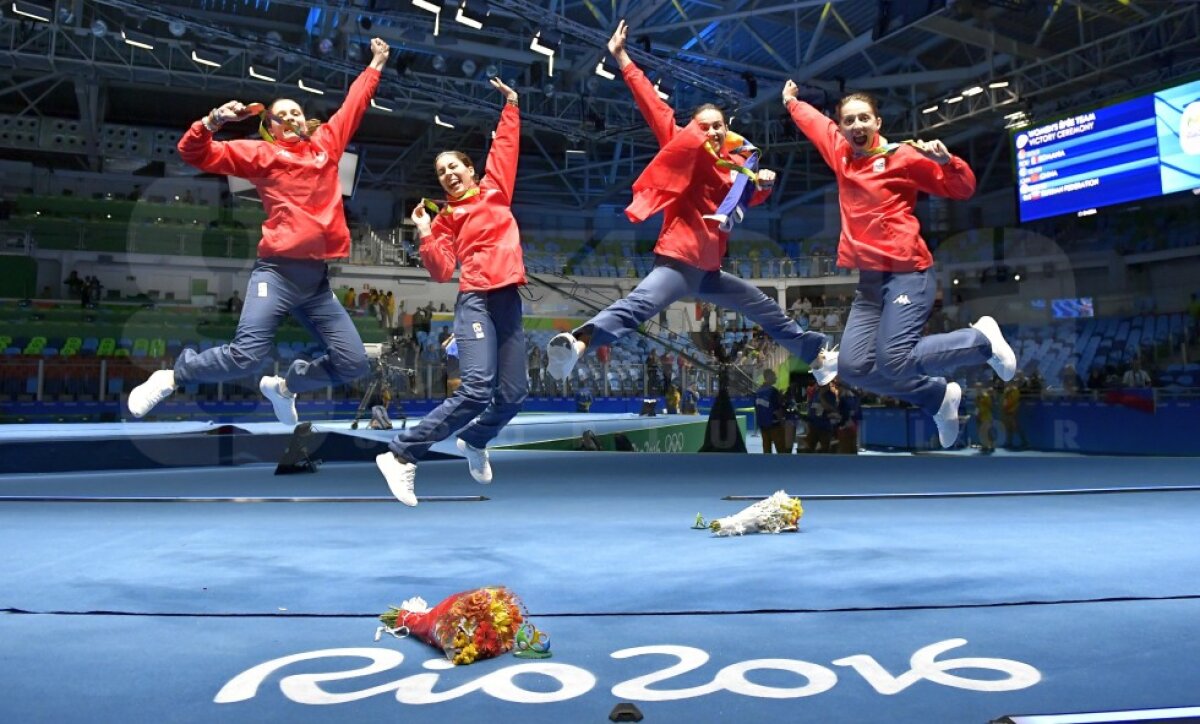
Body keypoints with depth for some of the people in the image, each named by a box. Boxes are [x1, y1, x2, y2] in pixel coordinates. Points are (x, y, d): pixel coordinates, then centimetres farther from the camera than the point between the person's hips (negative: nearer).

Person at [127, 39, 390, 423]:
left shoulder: (326, 144, 19)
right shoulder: (260, 154, 8)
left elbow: (353, 105, 33)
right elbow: (196, 154, 5)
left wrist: (376, 65, 40)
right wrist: (211, 123, -13)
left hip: (318, 280, 5)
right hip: (278, 272, -5)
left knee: (353, 364, 2)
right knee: (245, 356, -17)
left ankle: (283, 385, 26)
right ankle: (171, 377, 11)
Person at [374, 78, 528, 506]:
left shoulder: (496, 190, 18)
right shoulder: (446, 218, 9)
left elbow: (505, 146, 20)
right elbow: (442, 273, 1)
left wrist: (510, 105, 20)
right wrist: (425, 235, -10)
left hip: (510, 300, 4)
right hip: (476, 300, -4)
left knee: (514, 395, 0)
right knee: (477, 388, -21)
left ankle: (475, 441, 32)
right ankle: (401, 456, -13)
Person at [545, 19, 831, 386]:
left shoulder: (736, 163, 14)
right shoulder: (687, 148, -1)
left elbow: (751, 198, 29)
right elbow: (655, 108, -9)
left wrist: (764, 182, 4)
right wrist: (621, 58, -15)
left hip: (706, 270, 7)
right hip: (678, 261, -7)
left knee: (767, 310, 22)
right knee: (638, 305, -35)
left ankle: (813, 355, 41)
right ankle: (577, 343, -55)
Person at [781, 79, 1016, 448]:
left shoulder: (902, 156, -2)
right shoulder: (840, 154, 14)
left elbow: (962, 189, 0)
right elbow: (816, 122, 34)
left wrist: (946, 160, -18)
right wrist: (791, 102, 49)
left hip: (907, 273, -6)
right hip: (869, 279, 6)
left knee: (893, 362, -21)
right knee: (854, 367, -6)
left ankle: (982, 339, 6)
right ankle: (938, 397, 16)